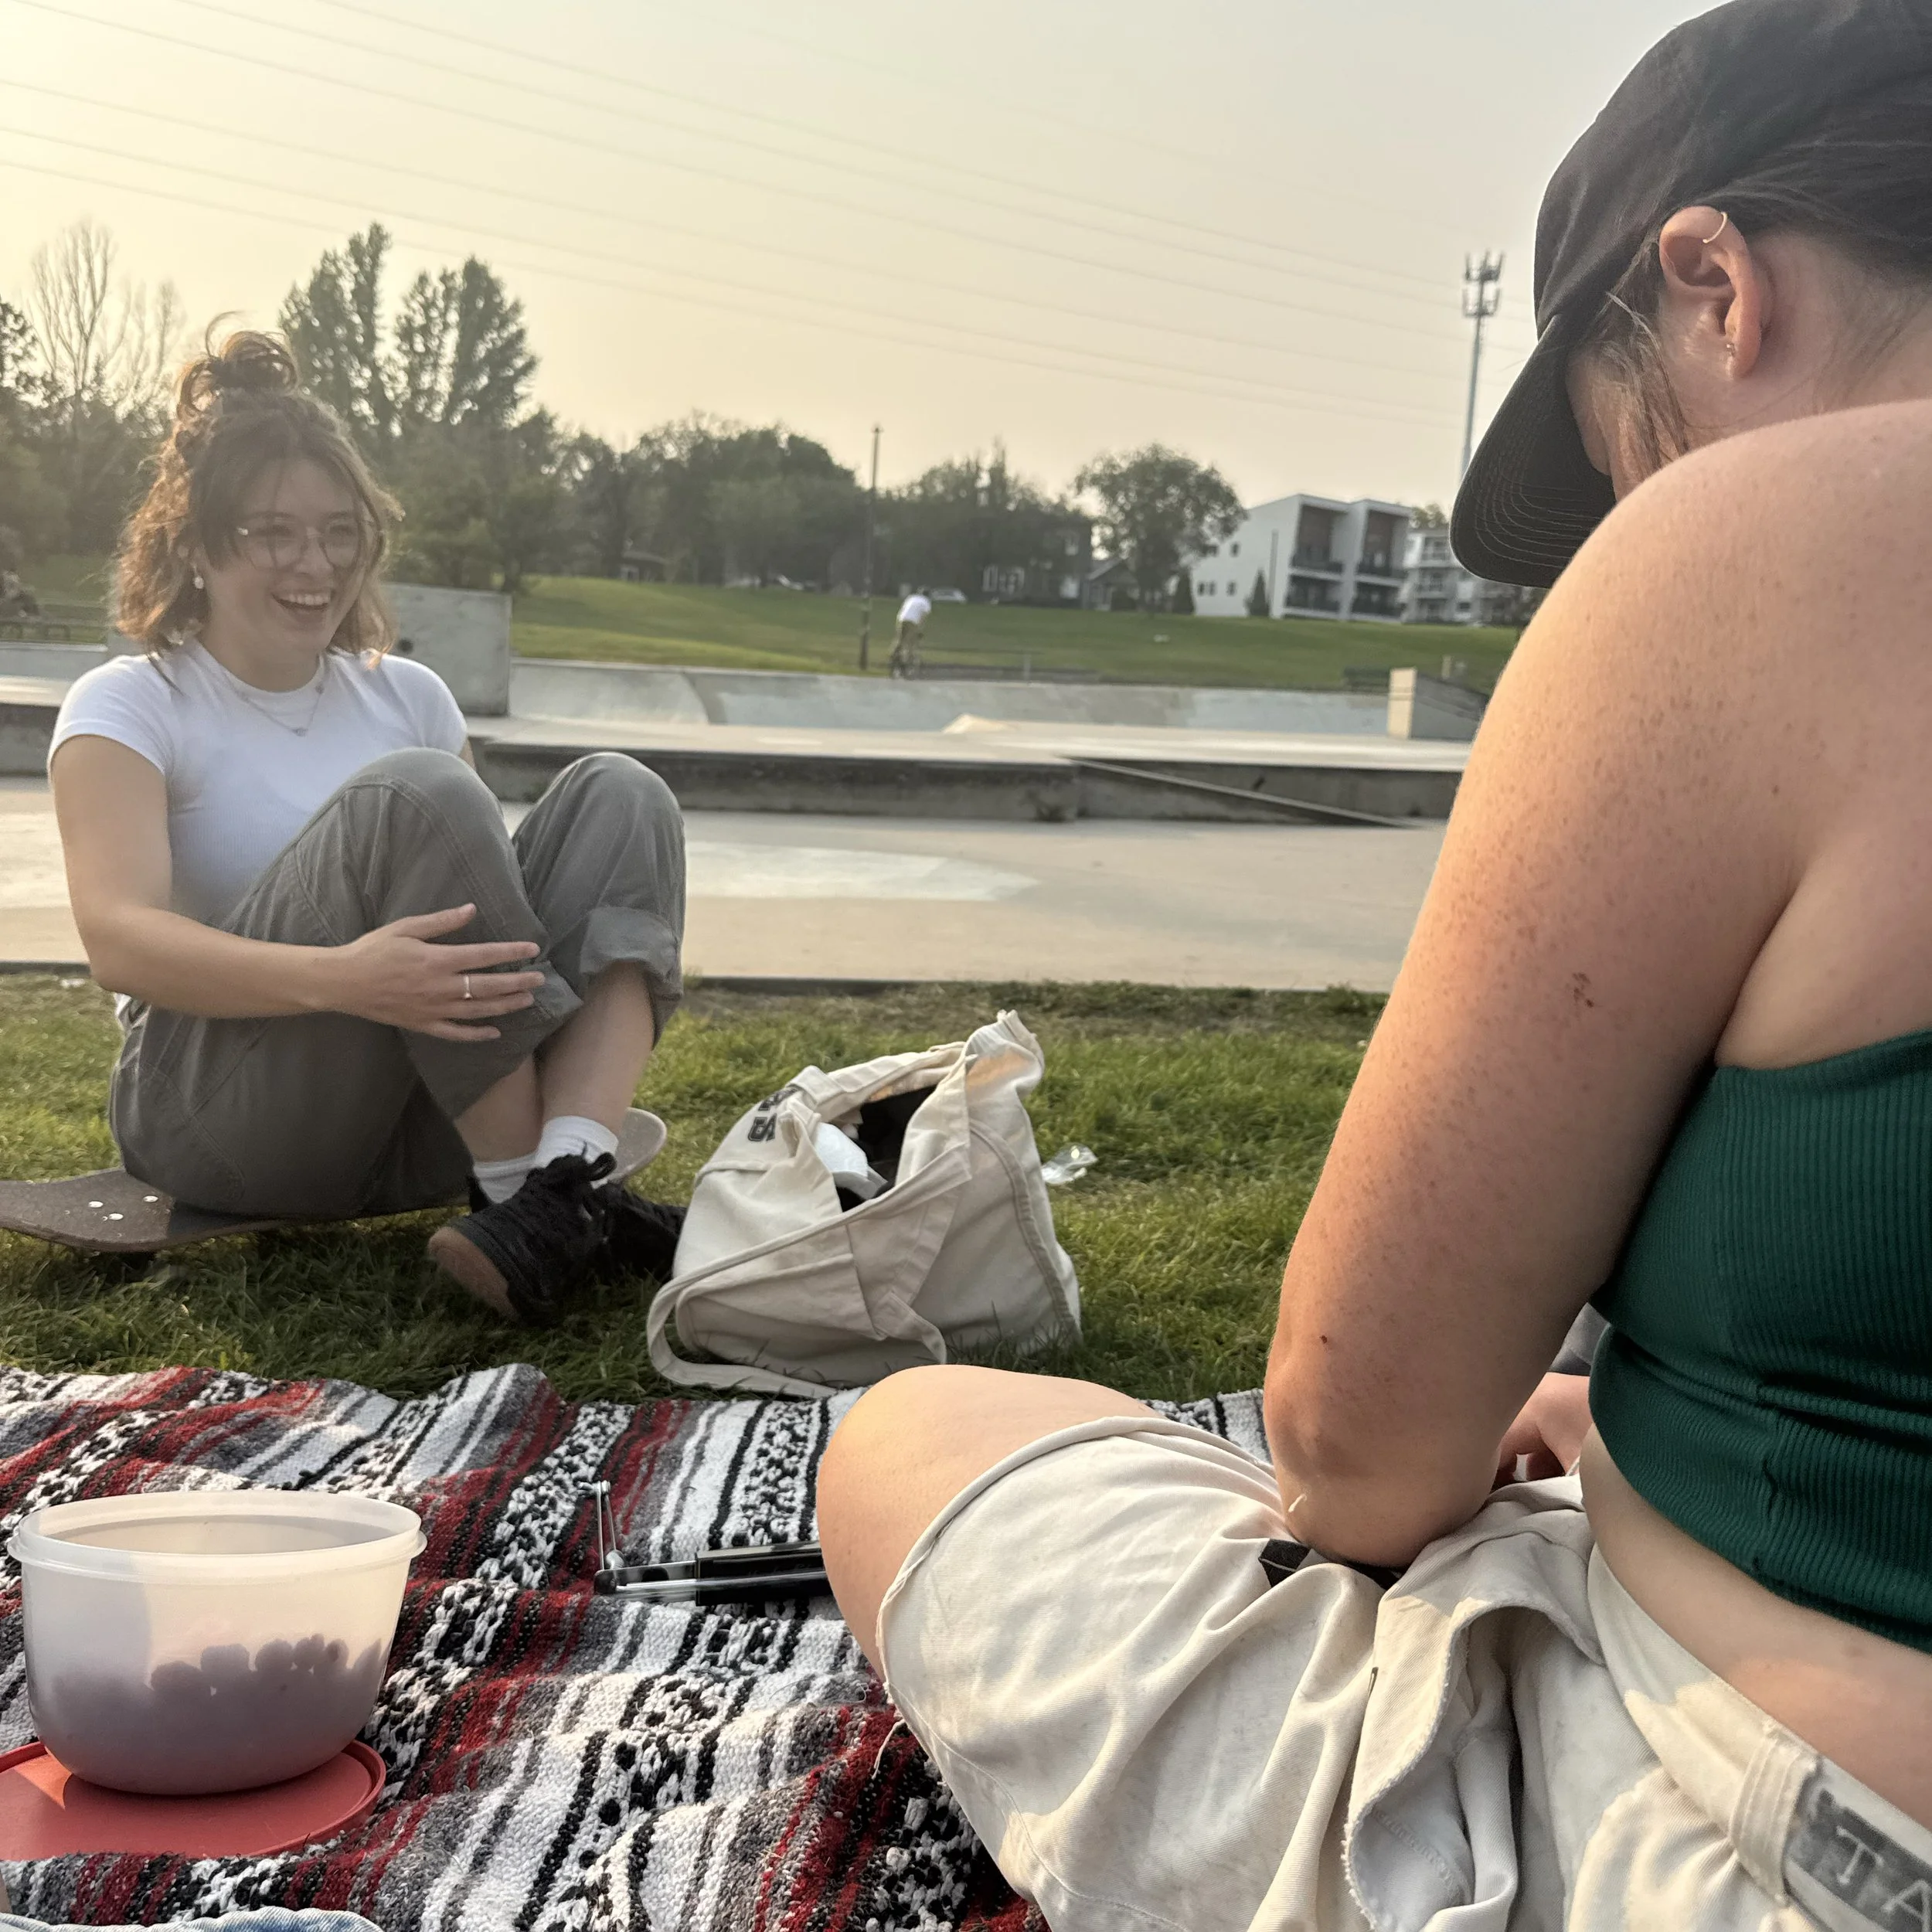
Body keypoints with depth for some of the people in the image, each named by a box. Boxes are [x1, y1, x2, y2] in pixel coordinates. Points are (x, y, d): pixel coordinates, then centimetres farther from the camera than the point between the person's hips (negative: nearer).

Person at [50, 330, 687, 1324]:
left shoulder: (405, 694, 15)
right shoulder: (129, 707, 0)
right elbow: (118, 938, -17)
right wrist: (339, 978, -36)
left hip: (420, 1125, 5)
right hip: (216, 1112, -5)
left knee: (617, 793, -11)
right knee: (412, 794, -26)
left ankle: (564, 1176, -32)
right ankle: (528, 1192, -25)